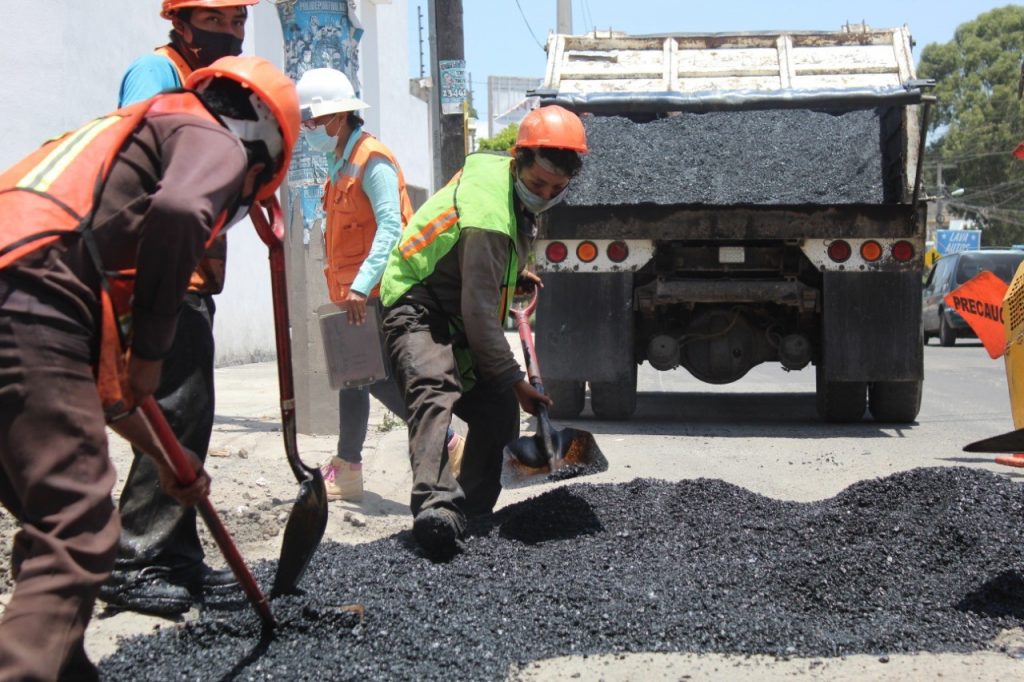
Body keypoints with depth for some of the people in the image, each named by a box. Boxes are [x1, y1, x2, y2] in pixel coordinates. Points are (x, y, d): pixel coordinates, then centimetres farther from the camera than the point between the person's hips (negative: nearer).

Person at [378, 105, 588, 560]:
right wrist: (515, 380, -21)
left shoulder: (503, 177, 2)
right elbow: (479, 312, -27)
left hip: (457, 315, 10)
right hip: (417, 311, -10)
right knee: (436, 394, -36)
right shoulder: (488, 218, -28)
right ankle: (435, 509, -54)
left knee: (498, 411, 5)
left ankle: (473, 513, 16)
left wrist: (513, 275, 17)